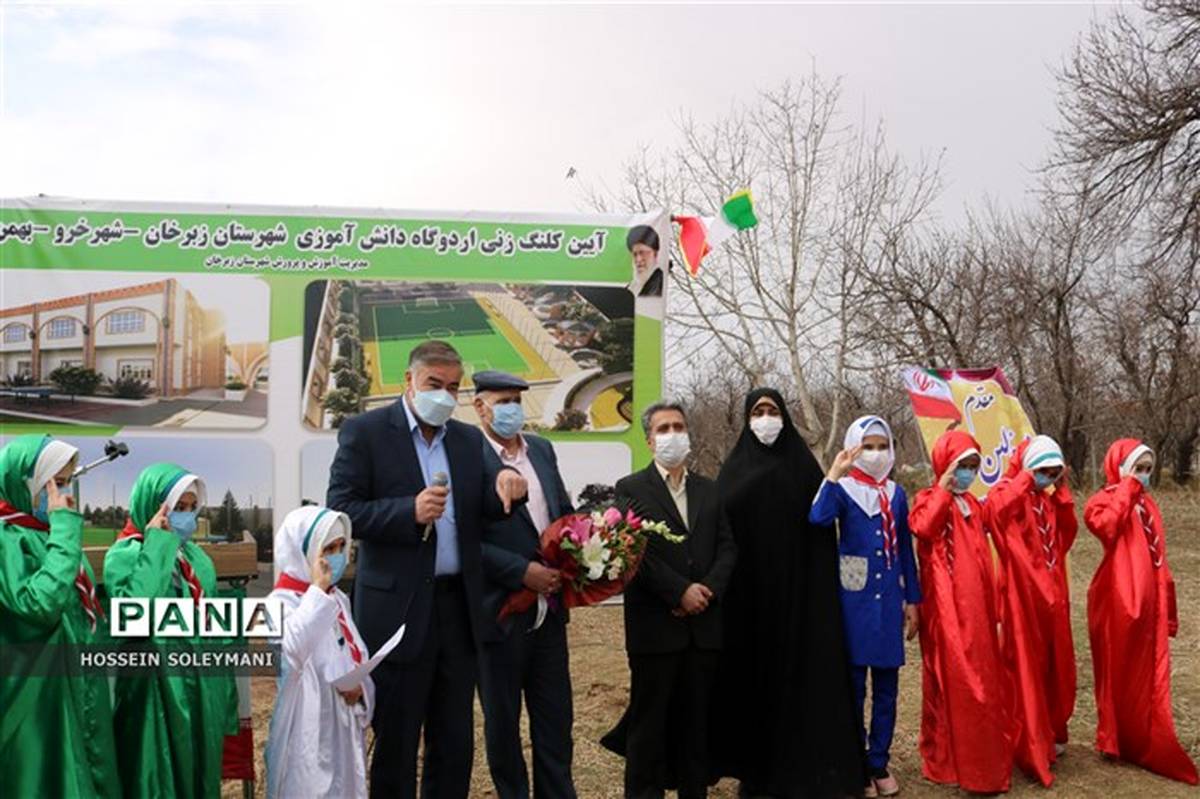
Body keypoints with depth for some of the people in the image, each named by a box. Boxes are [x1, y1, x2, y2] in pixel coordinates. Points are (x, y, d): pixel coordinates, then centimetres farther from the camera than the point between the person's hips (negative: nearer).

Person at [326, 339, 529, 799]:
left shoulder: (468, 439, 11)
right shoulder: (365, 431, -4)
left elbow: (482, 511, 7)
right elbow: (341, 510, -10)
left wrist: (503, 485, -15)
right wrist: (410, 511, -23)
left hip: (459, 606, 5)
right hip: (399, 609, -5)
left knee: (456, 743, 14)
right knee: (395, 744, 9)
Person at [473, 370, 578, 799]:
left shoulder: (542, 450, 8)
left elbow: (565, 514, 16)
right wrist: (523, 571, -20)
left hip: (548, 609, 6)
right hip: (500, 613, -6)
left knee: (556, 718, 16)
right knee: (503, 723, 13)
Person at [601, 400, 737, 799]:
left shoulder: (709, 490, 14)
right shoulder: (631, 489, 0)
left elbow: (727, 546, 8)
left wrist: (708, 590, -8)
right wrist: (680, 591, -15)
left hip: (703, 623, 4)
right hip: (655, 624, -4)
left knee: (696, 719, 11)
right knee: (649, 720, 3)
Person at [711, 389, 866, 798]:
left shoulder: (803, 463, 5)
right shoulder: (735, 468, 5)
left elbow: (820, 523, 1)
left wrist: (819, 587, -7)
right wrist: (724, 582, -10)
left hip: (797, 586, 0)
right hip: (748, 588, 0)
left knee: (799, 671, 2)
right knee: (752, 671, 5)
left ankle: (801, 766, 15)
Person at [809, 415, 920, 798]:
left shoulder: (896, 494, 9)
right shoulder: (843, 490, -4)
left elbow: (906, 550, 12)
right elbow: (818, 518, -27)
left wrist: (912, 600, 10)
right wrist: (834, 475, -28)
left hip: (889, 600, 4)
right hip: (855, 599, -4)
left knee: (886, 686, 10)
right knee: (853, 685, 4)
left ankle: (880, 762, 22)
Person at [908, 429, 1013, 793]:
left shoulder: (972, 503, 15)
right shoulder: (930, 498, -6)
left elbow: (982, 554, 20)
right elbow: (922, 527, -30)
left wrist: (992, 602, 18)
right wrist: (944, 488, -23)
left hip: (976, 605, 8)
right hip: (947, 606, -8)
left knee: (982, 679, 14)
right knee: (953, 679, -4)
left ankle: (983, 757, 27)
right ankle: (948, 759, 7)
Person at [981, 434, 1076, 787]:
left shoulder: (1048, 500, 15)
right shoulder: (1008, 494, -10)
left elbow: (1067, 534, 8)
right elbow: (993, 509, -34)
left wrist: (1061, 491, 5)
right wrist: (1025, 479, -23)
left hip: (1051, 593, 8)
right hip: (1022, 594, -8)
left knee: (1055, 666, 15)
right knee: (1027, 668, 0)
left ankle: (1051, 735, 32)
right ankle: (1031, 746, 9)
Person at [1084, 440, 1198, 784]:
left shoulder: (1148, 504, 16)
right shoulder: (1106, 499, -5)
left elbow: (1158, 558, 19)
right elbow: (1104, 524, -30)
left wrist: (1168, 606, 17)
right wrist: (1127, 489, -19)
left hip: (1149, 604, 7)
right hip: (1118, 602, -7)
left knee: (1150, 677, 11)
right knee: (1121, 675, 4)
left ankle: (1147, 746, 21)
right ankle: (1118, 742, 17)